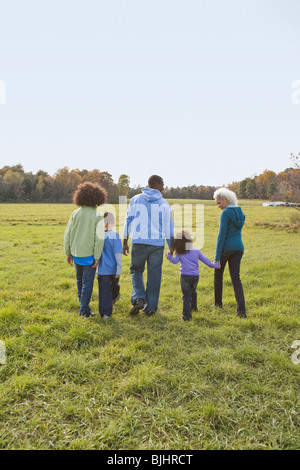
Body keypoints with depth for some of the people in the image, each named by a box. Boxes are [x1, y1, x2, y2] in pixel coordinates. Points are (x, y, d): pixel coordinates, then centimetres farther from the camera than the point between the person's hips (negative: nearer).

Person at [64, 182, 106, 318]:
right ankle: (84, 310, 11)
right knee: (87, 282, 6)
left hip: (76, 253, 4)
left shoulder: (76, 213, 1)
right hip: (89, 254, -4)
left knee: (80, 279, 22)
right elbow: (99, 237, -17)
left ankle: (83, 303, 38)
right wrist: (97, 257, -12)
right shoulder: (98, 215, -10)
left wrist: (68, 253, 10)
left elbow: (67, 234, 2)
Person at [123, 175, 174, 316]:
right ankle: (150, 307, 13)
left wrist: (125, 241, 9)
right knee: (154, 275, 8)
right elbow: (168, 227, 6)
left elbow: (128, 220, 4)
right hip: (157, 243, 0)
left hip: (138, 242, 0)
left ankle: (138, 298, -4)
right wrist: (171, 247, 14)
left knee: (136, 270, 17)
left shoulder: (135, 199, 6)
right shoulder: (164, 204, 5)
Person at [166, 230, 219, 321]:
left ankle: (187, 315, -6)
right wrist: (214, 265, 25)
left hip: (185, 276, -4)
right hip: (195, 276, 4)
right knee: (193, 292, 29)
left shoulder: (180, 253, -2)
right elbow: (205, 260, 13)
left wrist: (169, 255, 11)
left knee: (186, 296, -1)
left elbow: (175, 261, -4)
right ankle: (194, 307, 48)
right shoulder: (196, 250, 8)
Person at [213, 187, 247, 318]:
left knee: (218, 274, 16)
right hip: (239, 247, 6)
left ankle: (218, 303, 29)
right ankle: (241, 310, -6)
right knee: (235, 278, 4)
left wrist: (217, 257, -16)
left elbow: (221, 235, -18)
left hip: (226, 248, -6)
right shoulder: (240, 212, 10)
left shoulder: (225, 213, -14)